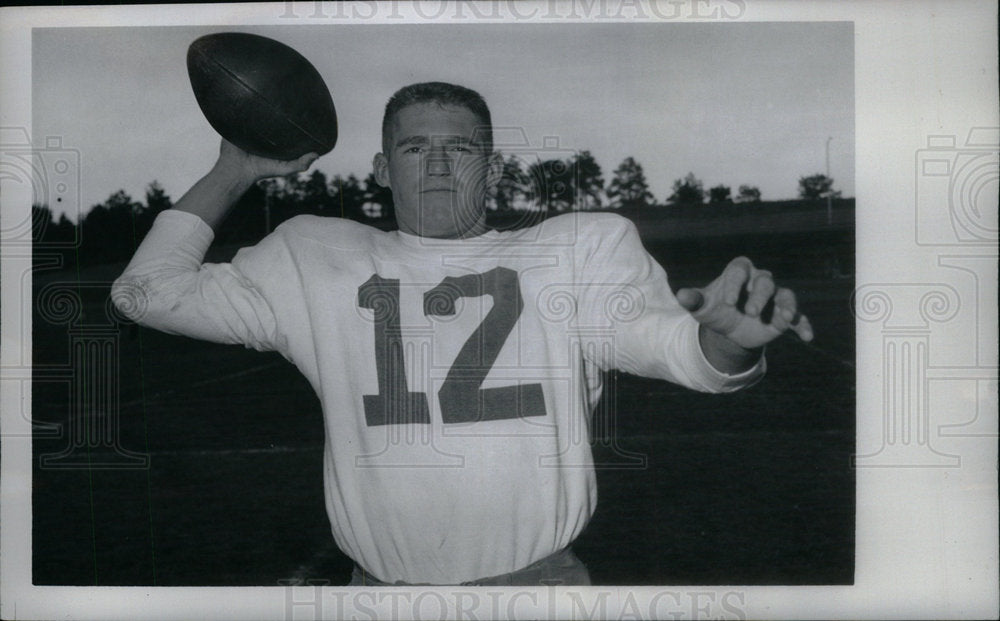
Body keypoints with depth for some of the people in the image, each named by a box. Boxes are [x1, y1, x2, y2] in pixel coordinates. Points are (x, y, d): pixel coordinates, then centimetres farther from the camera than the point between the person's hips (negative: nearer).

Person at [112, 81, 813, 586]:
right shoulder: (316, 261, 10)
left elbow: (678, 343, -6)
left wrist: (729, 339, -29)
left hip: (542, 574, -1)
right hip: (380, 581, 2)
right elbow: (151, 290, 11)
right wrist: (233, 172, 9)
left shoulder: (581, 248, 6)